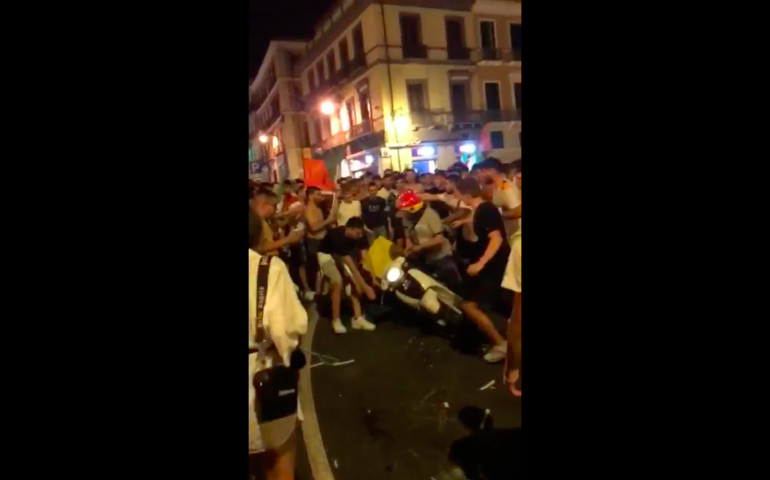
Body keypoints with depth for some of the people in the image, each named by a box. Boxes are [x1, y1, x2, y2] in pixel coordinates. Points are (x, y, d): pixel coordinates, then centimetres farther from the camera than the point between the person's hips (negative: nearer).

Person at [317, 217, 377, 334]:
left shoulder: (359, 236, -21)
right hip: (327, 255, -6)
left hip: (342, 255, 6)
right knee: (338, 281, -28)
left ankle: (357, 318, -5)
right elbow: (351, 266, -40)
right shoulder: (337, 236, -39)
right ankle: (336, 320, -16)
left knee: (356, 280, -12)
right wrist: (365, 286, -39)